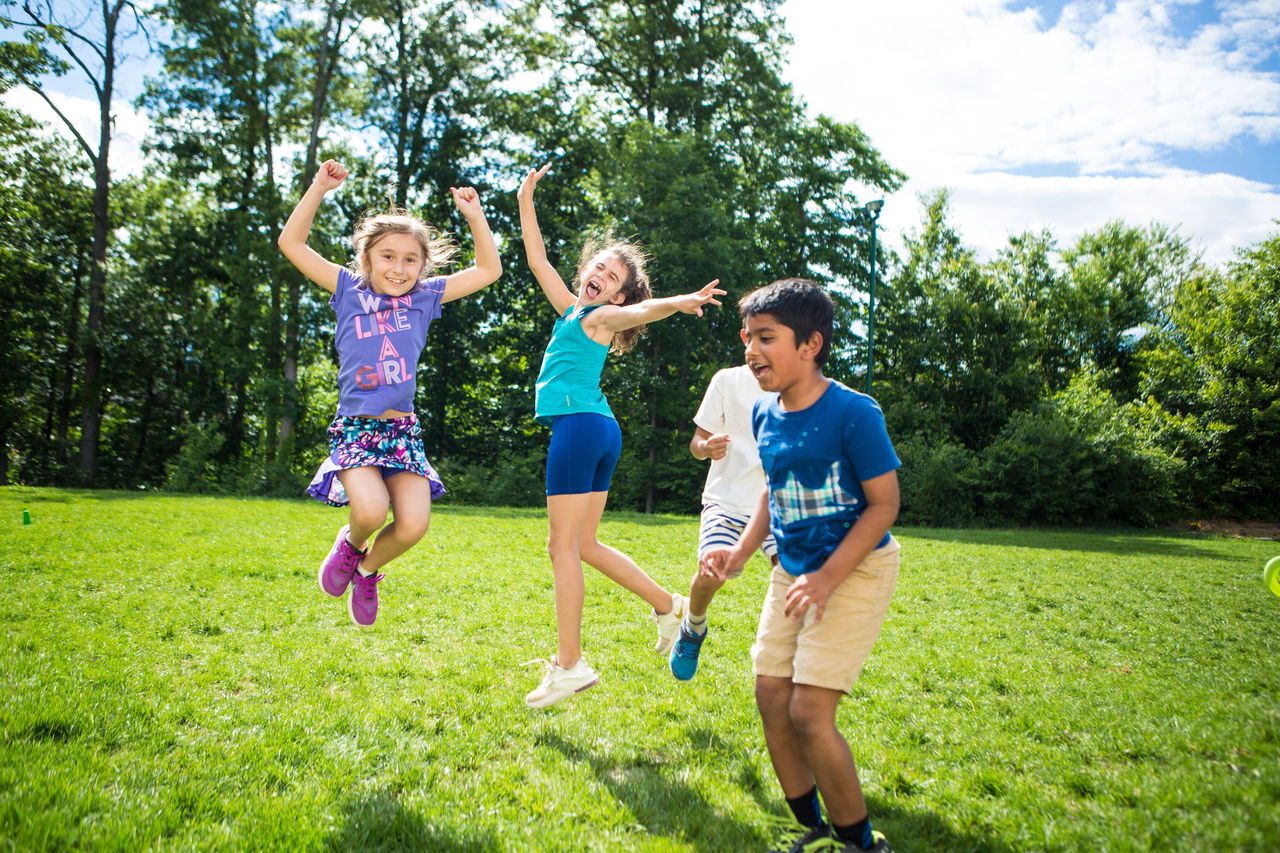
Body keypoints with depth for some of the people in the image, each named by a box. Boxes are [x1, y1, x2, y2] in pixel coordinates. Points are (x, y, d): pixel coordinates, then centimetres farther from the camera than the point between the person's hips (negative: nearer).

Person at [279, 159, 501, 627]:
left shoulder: (425, 297, 11)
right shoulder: (348, 290, 7)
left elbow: (488, 270, 13)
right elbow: (291, 243, 5)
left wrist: (475, 215, 7)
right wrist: (319, 188, 0)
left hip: (402, 430, 2)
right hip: (354, 427, -2)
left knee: (413, 524, -14)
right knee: (371, 509, -27)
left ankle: (368, 569, 19)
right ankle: (350, 543, 11)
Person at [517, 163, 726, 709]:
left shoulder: (601, 317, -2)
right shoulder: (571, 309, 21)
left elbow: (639, 312, -24)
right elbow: (537, 260, 30)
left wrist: (680, 302, -43)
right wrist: (526, 202, 30)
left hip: (580, 424, -9)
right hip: (599, 430, 9)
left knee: (564, 546, -6)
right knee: (585, 544, 15)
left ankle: (569, 665, -3)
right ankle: (668, 605, 21)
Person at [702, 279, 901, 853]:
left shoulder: (853, 412, -20)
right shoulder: (765, 414, 2)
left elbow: (883, 505, -17)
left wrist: (827, 579, -23)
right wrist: (740, 553, 2)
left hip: (856, 569, -7)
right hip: (793, 569, 7)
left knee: (809, 710, -12)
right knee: (771, 697, 5)